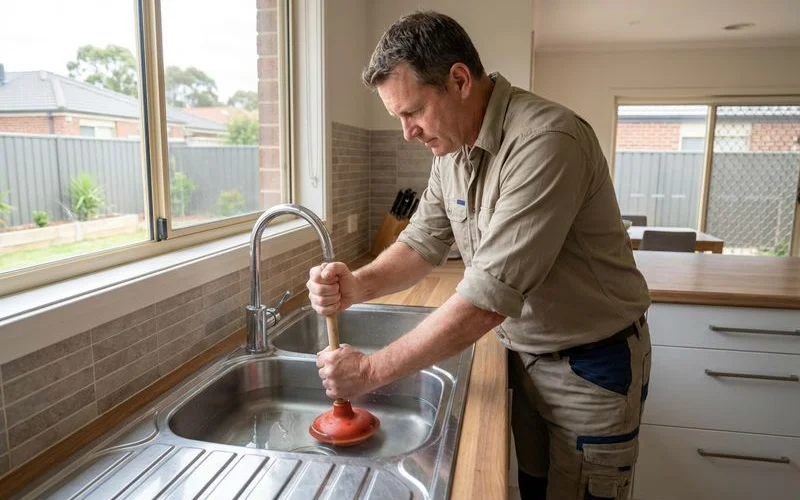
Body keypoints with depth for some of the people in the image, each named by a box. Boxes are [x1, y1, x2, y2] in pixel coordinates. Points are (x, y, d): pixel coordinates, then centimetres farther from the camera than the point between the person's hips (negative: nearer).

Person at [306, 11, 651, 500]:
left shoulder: (546, 141, -29)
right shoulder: (452, 146, -1)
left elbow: (488, 298, -32)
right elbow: (423, 242, 3)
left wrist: (372, 369, -24)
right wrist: (358, 284, -18)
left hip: (591, 365, -6)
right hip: (527, 355, 7)